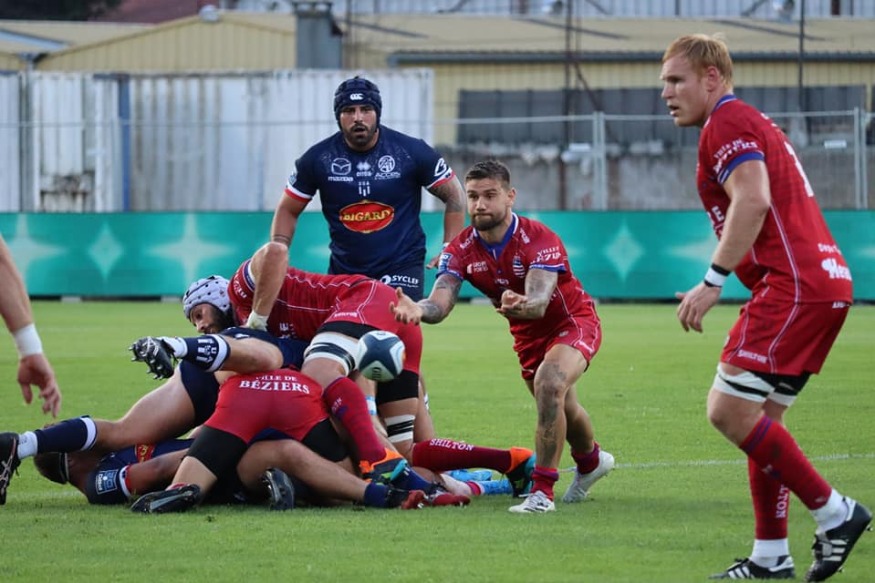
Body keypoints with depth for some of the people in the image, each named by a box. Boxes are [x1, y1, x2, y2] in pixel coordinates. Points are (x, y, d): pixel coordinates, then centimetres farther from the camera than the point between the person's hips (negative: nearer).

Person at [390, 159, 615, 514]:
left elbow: (539, 302, -44)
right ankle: (591, 461, 57)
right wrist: (418, 309, -53)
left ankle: (542, 491, -26)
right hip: (527, 334, 6)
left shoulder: (538, 239, -30)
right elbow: (440, 304, -29)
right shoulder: (462, 249, -16)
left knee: (549, 384, -33)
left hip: (573, 321, -6)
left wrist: (519, 306, -68)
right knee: (561, 409, 22)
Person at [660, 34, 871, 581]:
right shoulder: (754, 123, 25)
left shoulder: (727, 123, -6)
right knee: (760, 416, 12)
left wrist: (713, 281, -20)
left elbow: (753, 200, -20)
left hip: (793, 285, -11)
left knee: (729, 410, -11)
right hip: (828, 281, 11)